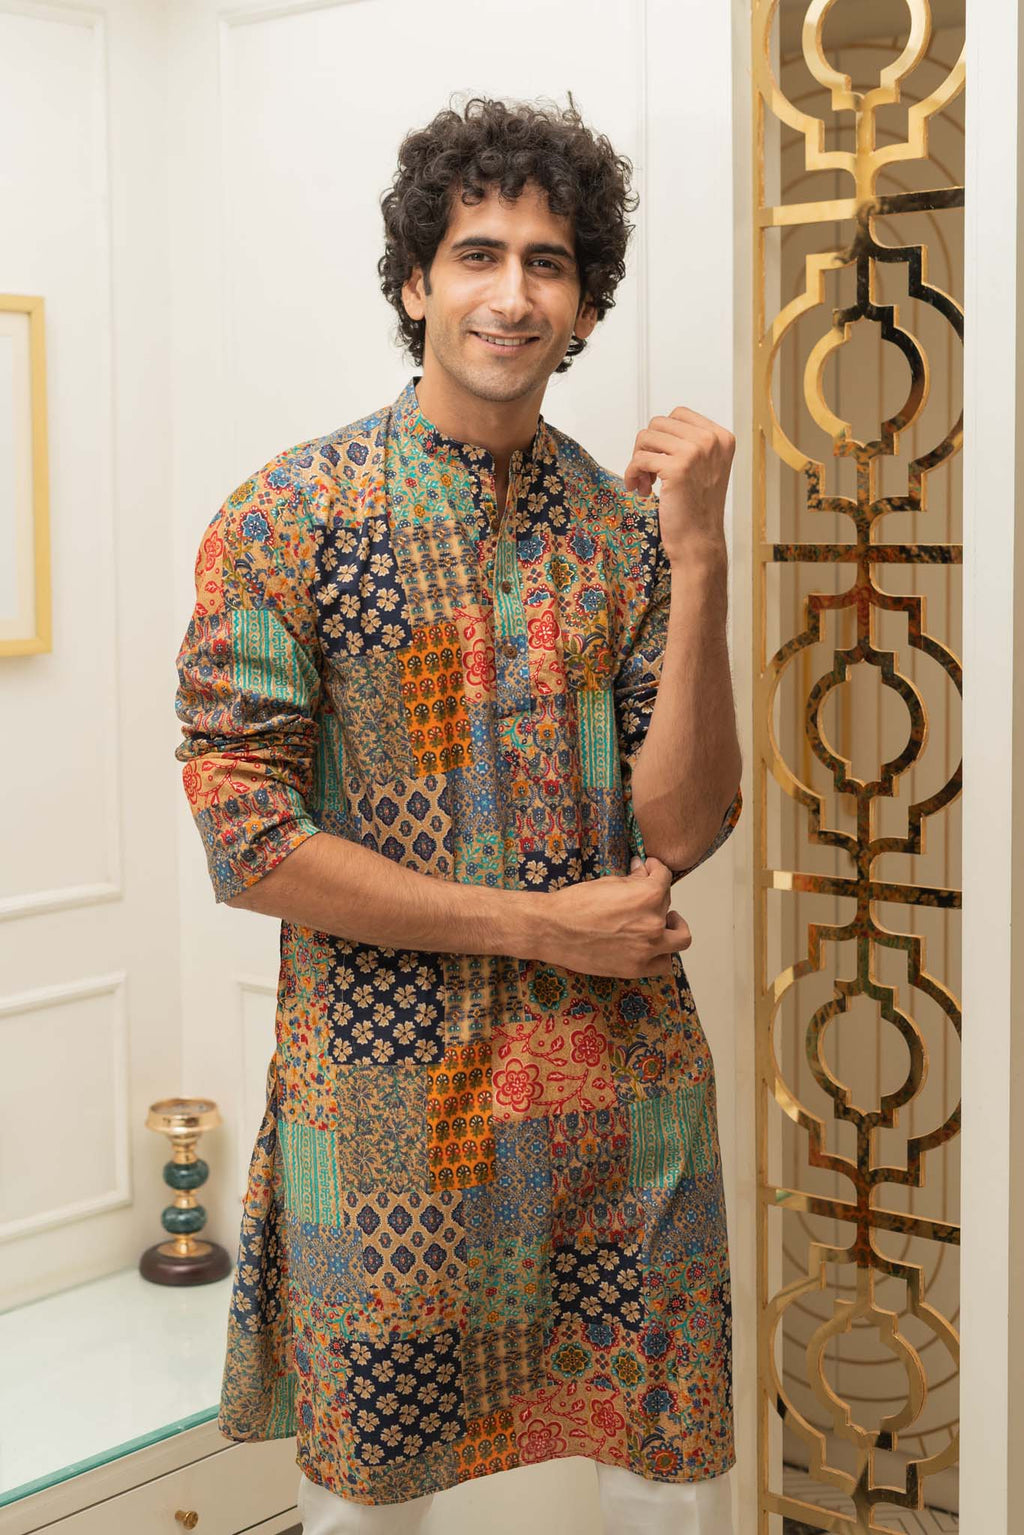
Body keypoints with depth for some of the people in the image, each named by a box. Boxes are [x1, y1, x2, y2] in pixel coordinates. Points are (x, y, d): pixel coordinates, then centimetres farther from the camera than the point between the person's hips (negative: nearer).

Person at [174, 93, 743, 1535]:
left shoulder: (627, 527, 3)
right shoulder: (287, 520, -7)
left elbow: (682, 830, -6)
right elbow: (248, 840, -13)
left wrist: (698, 556, -16)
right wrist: (541, 927, -14)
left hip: (625, 1090, 3)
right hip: (384, 1094, -3)